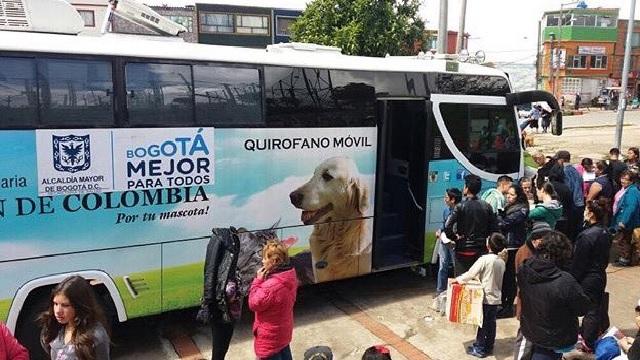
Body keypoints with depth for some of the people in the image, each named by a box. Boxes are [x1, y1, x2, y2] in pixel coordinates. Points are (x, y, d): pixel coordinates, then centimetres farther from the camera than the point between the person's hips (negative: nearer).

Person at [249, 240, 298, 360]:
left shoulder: (272, 285, -35)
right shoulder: (290, 277, -7)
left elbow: (254, 304, -21)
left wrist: (258, 279, -18)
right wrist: (264, 279, -5)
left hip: (270, 336, -8)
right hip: (284, 330, 8)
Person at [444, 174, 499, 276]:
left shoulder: (460, 206, -11)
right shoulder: (486, 206, 1)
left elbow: (447, 227, -19)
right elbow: (494, 228, 3)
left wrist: (455, 237, -3)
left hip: (463, 250, -4)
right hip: (481, 250, 4)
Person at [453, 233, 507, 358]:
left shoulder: (485, 259, -19)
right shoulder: (502, 261, 2)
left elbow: (471, 273, -16)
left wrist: (458, 279, -3)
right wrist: (480, 276, 18)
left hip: (486, 297, -6)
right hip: (496, 297, 6)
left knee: (482, 323, 4)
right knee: (491, 322, 15)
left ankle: (479, 349, 13)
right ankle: (489, 347, 26)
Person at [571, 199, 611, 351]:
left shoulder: (587, 236, -26)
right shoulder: (604, 232, 0)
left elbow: (578, 262, -20)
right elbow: (605, 257, 12)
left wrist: (572, 280, -11)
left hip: (588, 279, -8)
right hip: (600, 275, 8)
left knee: (590, 309, 4)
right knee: (598, 305, 20)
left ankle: (589, 343, 16)